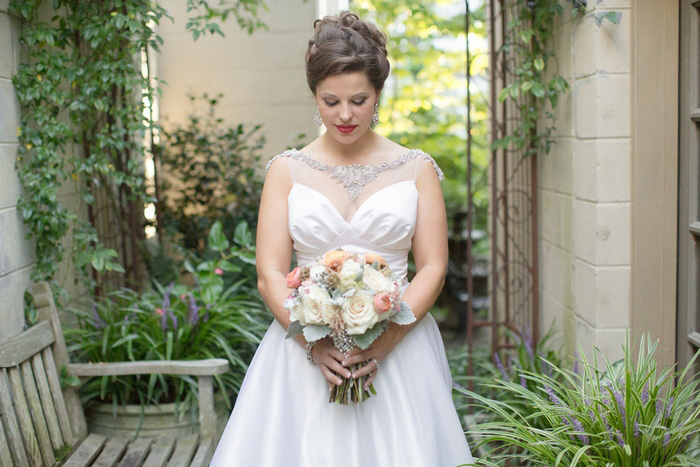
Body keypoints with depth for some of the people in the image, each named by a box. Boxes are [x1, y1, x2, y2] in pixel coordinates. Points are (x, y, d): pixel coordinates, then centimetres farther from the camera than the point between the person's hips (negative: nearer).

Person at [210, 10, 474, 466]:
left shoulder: (417, 169, 5)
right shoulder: (287, 171, 5)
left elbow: (433, 268, 0)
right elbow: (271, 275, 0)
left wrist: (385, 340, -14)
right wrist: (314, 342, -15)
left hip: (397, 349, 0)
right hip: (305, 354, 0)